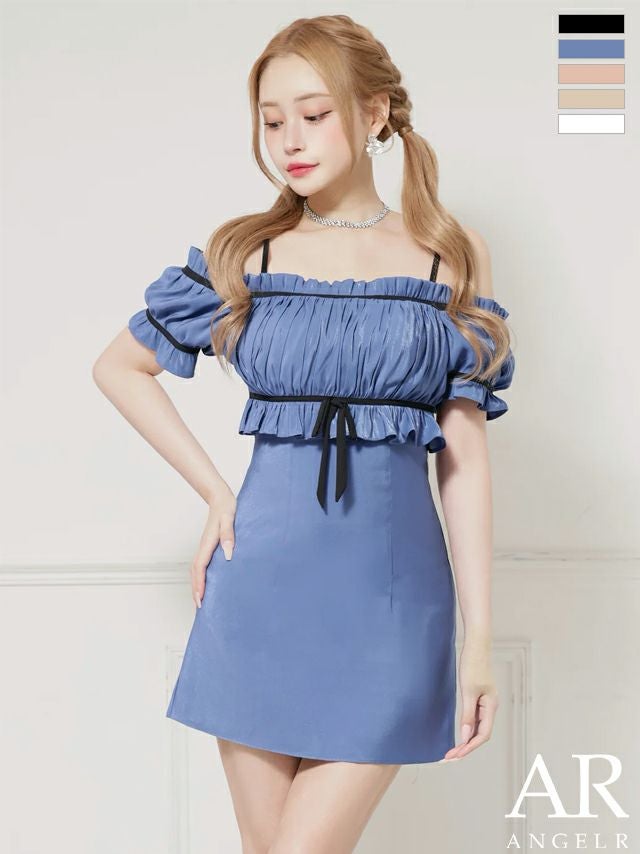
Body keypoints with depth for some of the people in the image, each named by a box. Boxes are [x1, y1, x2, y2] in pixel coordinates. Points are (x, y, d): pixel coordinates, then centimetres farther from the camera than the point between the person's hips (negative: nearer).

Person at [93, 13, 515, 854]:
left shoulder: (452, 256, 3)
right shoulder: (243, 252, 5)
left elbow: (465, 456, 1)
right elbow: (120, 366, 14)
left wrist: (480, 635, -1)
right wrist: (215, 491, 4)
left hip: (389, 591, -1)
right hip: (264, 575, 2)